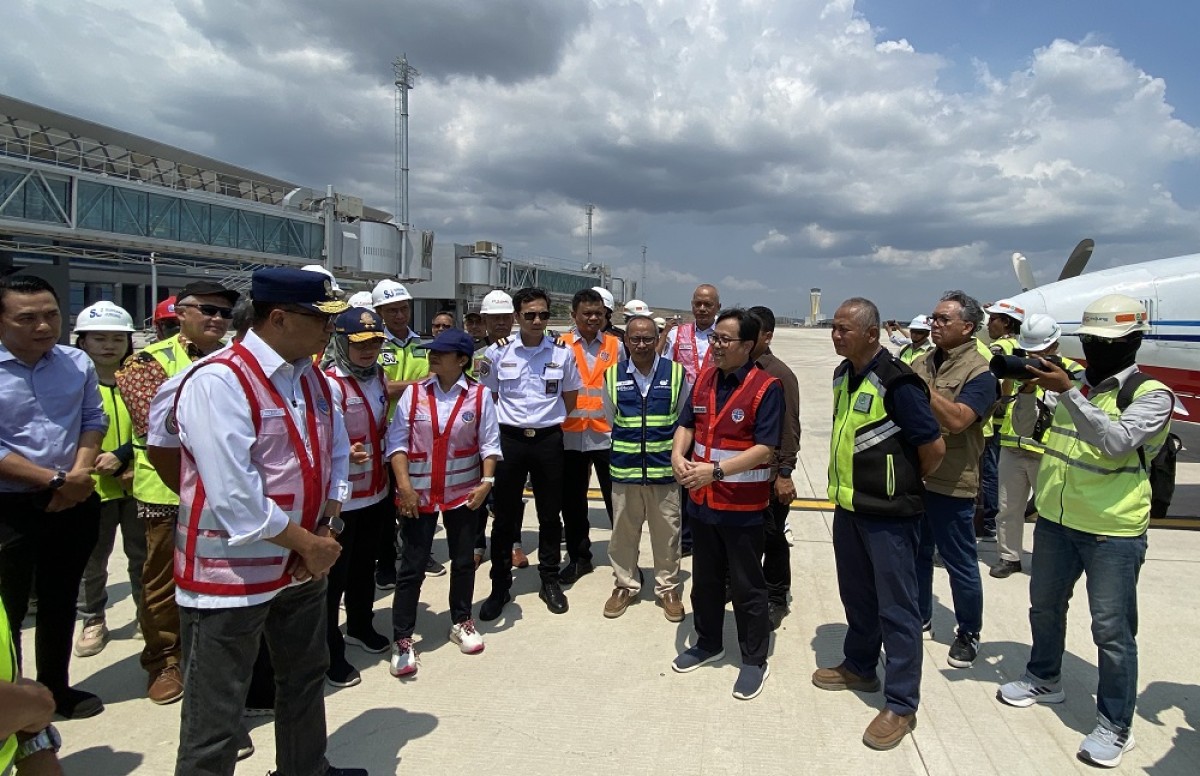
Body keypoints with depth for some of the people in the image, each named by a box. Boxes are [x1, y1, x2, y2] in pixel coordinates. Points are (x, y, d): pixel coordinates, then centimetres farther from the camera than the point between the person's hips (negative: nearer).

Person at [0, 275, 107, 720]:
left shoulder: (77, 363, 1)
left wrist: (80, 474, -10)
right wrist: (54, 480, -17)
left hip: (74, 505, 5)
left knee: (60, 603, 18)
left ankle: (56, 689, 36)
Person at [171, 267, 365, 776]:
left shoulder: (312, 378, 4)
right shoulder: (218, 382, -21)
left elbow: (336, 453, 10)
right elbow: (234, 496, -26)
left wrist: (327, 529, -4)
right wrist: (308, 543, -17)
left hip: (303, 563, 9)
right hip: (232, 572, -8)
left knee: (306, 678, 25)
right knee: (216, 710, 7)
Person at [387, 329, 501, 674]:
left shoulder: (480, 395, -5)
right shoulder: (414, 393, -3)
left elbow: (489, 443, -3)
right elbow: (397, 440, -5)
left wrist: (486, 482, -11)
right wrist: (404, 485, -13)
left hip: (463, 492, 1)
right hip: (419, 492, 0)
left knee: (463, 561, 15)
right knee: (412, 567, 4)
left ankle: (461, 622, 35)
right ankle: (402, 640, 14)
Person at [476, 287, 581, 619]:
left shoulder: (563, 353, -2)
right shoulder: (498, 352, -4)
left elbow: (570, 398, 10)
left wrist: (548, 421, 7)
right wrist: (510, 422, 6)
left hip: (548, 440, 1)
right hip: (509, 439, 0)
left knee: (550, 515, 11)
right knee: (504, 516, 7)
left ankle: (550, 581, 26)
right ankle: (499, 587, 19)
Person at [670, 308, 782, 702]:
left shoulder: (766, 387, -16)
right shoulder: (704, 379, 4)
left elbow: (764, 449, -20)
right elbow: (687, 424, 9)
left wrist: (715, 470, -28)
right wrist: (678, 454, -12)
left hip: (743, 505, -6)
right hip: (702, 499, 6)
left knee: (747, 586, 8)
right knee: (705, 578, 20)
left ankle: (754, 660, 25)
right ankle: (708, 643, 40)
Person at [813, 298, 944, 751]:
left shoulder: (896, 382, -20)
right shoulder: (843, 375, 6)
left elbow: (934, 447, -17)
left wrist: (905, 483, -1)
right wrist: (847, 483, 14)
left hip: (888, 515, -8)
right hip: (848, 506, 8)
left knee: (895, 609, 3)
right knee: (856, 595, 21)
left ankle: (901, 704, 15)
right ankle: (859, 667, 40)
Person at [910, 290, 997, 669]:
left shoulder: (978, 372, -12)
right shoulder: (922, 363, 8)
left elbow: (957, 420, -26)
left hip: (951, 484, -6)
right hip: (914, 477, 6)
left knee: (960, 563, 8)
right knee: (916, 554, 19)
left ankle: (968, 633, 25)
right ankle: (919, 616, 37)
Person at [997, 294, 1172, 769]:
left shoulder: (1152, 395, -11)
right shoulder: (1076, 382, 7)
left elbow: (1117, 441, -28)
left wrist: (1067, 392, -31)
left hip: (1113, 532, -6)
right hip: (1055, 520, 7)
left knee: (1112, 630, 2)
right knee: (1045, 606, 22)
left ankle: (1115, 726, 18)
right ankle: (1044, 679, 44)